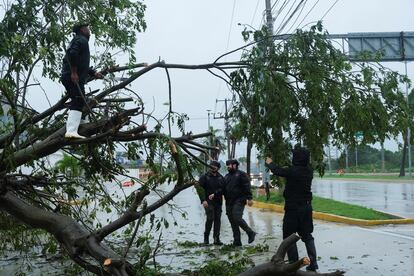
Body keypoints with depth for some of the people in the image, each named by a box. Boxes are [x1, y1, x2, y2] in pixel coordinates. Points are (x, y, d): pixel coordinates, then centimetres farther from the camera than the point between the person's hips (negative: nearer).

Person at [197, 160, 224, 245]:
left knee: (217, 220, 2)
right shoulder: (204, 177, -2)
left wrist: (214, 194, -11)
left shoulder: (220, 177, 9)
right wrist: (203, 200, -18)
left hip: (218, 202, 4)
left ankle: (216, 239, 7)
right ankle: (206, 237, 4)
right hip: (208, 202, -4)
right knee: (210, 218, -13)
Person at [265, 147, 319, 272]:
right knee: (307, 235, 15)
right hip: (307, 206, 6)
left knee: (289, 236, 5)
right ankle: (313, 262, 9)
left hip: (293, 208, -6)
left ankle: (294, 264, 3)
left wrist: (269, 163, 19)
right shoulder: (309, 171, 1)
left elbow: (278, 171, -2)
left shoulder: (293, 171, -18)